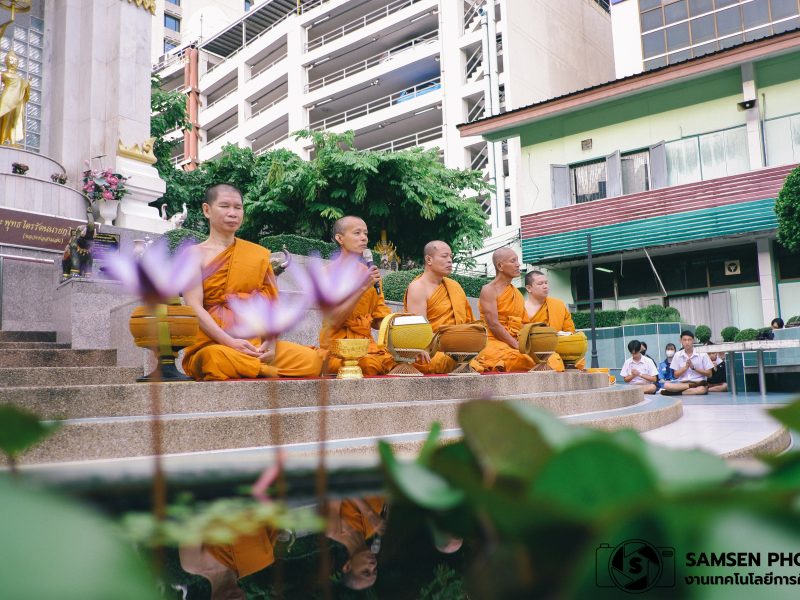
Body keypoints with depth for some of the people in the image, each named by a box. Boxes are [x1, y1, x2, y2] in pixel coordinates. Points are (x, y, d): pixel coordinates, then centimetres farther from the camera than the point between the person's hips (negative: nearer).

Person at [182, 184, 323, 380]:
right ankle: (268, 370, -15)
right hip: (211, 345, -2)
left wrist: (270, 343, -11)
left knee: (312, 360, -21)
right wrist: (230, 342, -21)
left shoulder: (258, 254, 13)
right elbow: (195, 307, -8)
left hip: (256, 344, 3)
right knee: (219, 358, -39)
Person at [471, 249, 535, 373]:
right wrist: (517, 345, -15)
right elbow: (493, 325, -12)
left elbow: (525, 323, 15)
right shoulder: (489, 290, -2)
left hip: (517, 343, 7)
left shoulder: (517, 293, 20)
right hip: (495, 344, -7)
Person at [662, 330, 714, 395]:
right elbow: (676, 375, 6)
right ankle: (693, 386, -25)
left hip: (698, 382, -2)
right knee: (667, 385, -29)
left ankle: (677, 392, -26)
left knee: (703, 389, -40)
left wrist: (693, 367, -10)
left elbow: (708, 373, 1)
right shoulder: (677, 355, 6)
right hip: (682, 383, 2)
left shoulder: (702, 354, 0)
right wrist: (686, 367, -11)